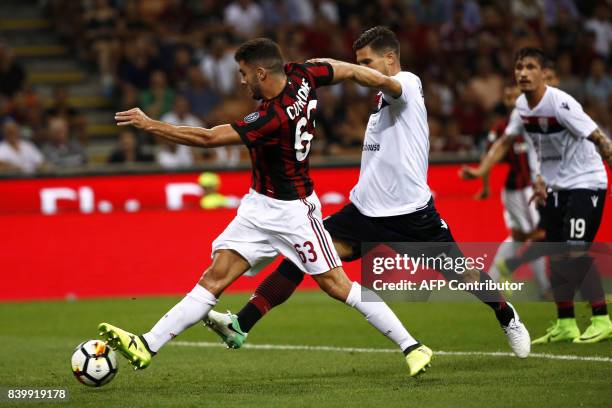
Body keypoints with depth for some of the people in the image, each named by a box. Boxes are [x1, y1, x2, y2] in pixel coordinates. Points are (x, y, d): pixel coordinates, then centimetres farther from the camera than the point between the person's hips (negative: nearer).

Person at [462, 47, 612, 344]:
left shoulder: (560, 103, -22)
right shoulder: (523, 105, 2)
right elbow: (505, 141, 16)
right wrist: (480, 172, 7)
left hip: (585, 183, -8)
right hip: (555, 187, 8)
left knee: (575, 252, -16)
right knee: (556, 255, 6)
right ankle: (565, 325, 14)